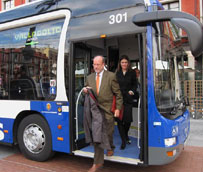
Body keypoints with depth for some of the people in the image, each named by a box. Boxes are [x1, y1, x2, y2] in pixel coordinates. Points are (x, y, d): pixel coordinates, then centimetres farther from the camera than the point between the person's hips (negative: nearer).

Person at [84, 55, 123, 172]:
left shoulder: (111, 76, -2)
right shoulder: (90, 77, 11)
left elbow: (118, 94, 0)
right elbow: (88, 92, 23)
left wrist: (118, 108, -6)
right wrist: (85, 91, -1)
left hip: (107, 110, -3)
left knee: (108, 133, 8)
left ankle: (111, 147, 44)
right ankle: (98, 162, 14)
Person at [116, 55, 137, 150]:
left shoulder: (132, 73, 5)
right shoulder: (117, 73, 7)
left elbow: (135, 84, 11)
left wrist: (132, 91, -7)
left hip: (128, 99, -1)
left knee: (128, 120, -1)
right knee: (119, 120, 0)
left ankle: (125, 135, 32)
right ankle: (124, 141, 14)